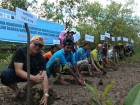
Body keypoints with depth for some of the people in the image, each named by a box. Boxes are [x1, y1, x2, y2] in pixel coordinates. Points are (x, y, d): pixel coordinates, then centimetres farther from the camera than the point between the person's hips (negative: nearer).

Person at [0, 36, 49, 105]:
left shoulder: (41, 58, -17)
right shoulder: (20, 51, -26)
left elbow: (44, 76, -25)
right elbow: (18, 70, -34)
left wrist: (45, 95, -36)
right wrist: (34, 78, -48)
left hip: (29, 74, 3)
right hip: (14, 73, -3)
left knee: (41, 76, -25)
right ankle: (16, 90, -5)